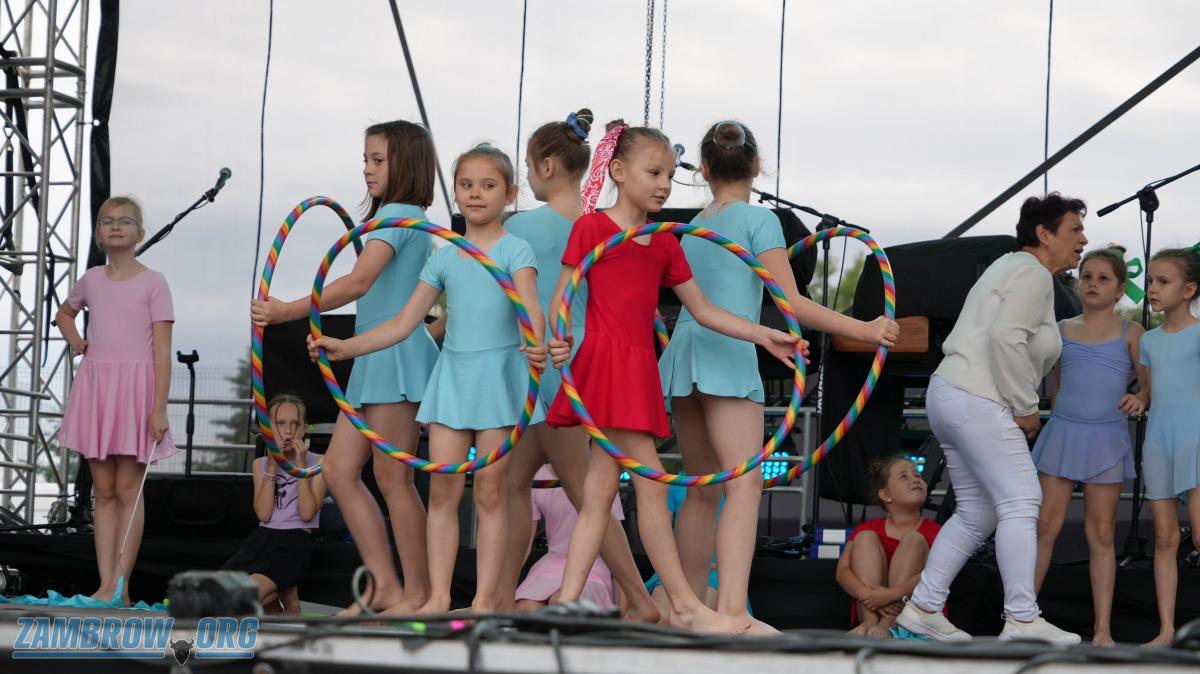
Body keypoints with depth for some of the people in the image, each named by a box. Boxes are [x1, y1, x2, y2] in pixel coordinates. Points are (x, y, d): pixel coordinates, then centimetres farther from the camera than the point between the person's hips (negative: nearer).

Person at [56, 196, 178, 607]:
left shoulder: (153, 283, -2)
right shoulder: (91, 281, 11)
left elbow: (162, 351, -7)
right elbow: (64, 313, 33)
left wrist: (159, 408, -14)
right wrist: (74, 341, 12)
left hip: (136, 388, -4)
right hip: (96, 386, 4)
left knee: (128, 488, -3)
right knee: (104, 490, 4)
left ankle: (119, 587, -4)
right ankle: (105, 585, 4)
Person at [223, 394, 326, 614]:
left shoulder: (316, 463, 4)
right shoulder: (261, 464, 14)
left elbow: (307, 513, -9)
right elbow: (263, 514, -1)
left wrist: (301, 466, -9)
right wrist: (272, 468, -6)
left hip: (295, 540, -5)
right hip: (262, 537, 5)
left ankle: (284, 598, 3)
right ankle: (280, 595, 2)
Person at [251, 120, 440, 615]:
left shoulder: (397, 214, -12)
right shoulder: (408, 219, 19)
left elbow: (359, 281, -25)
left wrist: (287, 312, -28)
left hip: (396, 355, -10)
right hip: (373, 358, 10)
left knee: (391, 477, -6)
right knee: (338, 469, 7)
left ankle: (418, 593, 1)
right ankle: (384, 585, 9)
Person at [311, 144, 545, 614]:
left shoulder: (515, 250, -2)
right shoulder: (444, 258, 11)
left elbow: (530, 305, -20)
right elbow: (405, 323, 11)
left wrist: (536, 343, -41)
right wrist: (346, 347, 1)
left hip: (500, 372, -4)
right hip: (452, 373, 4)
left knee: (490, 491, 0)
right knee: (442, 489, 0)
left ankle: (484, 599, 3)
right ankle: (438, 596, 4)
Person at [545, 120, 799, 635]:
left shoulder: (664, 244, 16)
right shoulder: (591, 227, -3)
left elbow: (703, 310, 16)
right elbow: (561, 297, -5)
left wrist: (764, 336, 9)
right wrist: (559, 340, -25)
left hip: (639, 370, 8)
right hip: (605, 361, -8)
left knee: (600, 489, 6)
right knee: (651, 484, -7)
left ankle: (567, 601, 7)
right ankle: (685, 607, -4)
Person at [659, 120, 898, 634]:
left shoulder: (692, 227, 18)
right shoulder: (758, 220, -1)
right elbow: (791, 304, -7)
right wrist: (862, 330, -4)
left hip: (684, 348, 7)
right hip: (729, 351, -7)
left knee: (702, 487, 16)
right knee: (744, 482, -15)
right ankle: (733, 609, -29)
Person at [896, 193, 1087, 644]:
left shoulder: (1010, 268, 23)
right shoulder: (1034, 275, -9)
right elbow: (1007, 338, -24)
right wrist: (1026, 407, -16)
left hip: (949, 393, 11)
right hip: (979, 403, -11)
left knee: (975, 512, 12)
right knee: (1020, 502, -12)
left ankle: (923, 608, 11)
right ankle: (1022, 619, -16)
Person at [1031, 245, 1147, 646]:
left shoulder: (1130, 333, 2)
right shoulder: (1062, 330, 9)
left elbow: (1151, 386, -1)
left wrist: (1139, 400, -22)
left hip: (1106, 440, -2)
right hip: (1063, 433, 2)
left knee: (1101, 534, 1)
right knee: (1045, 525, -1)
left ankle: (1103, 630, 3)